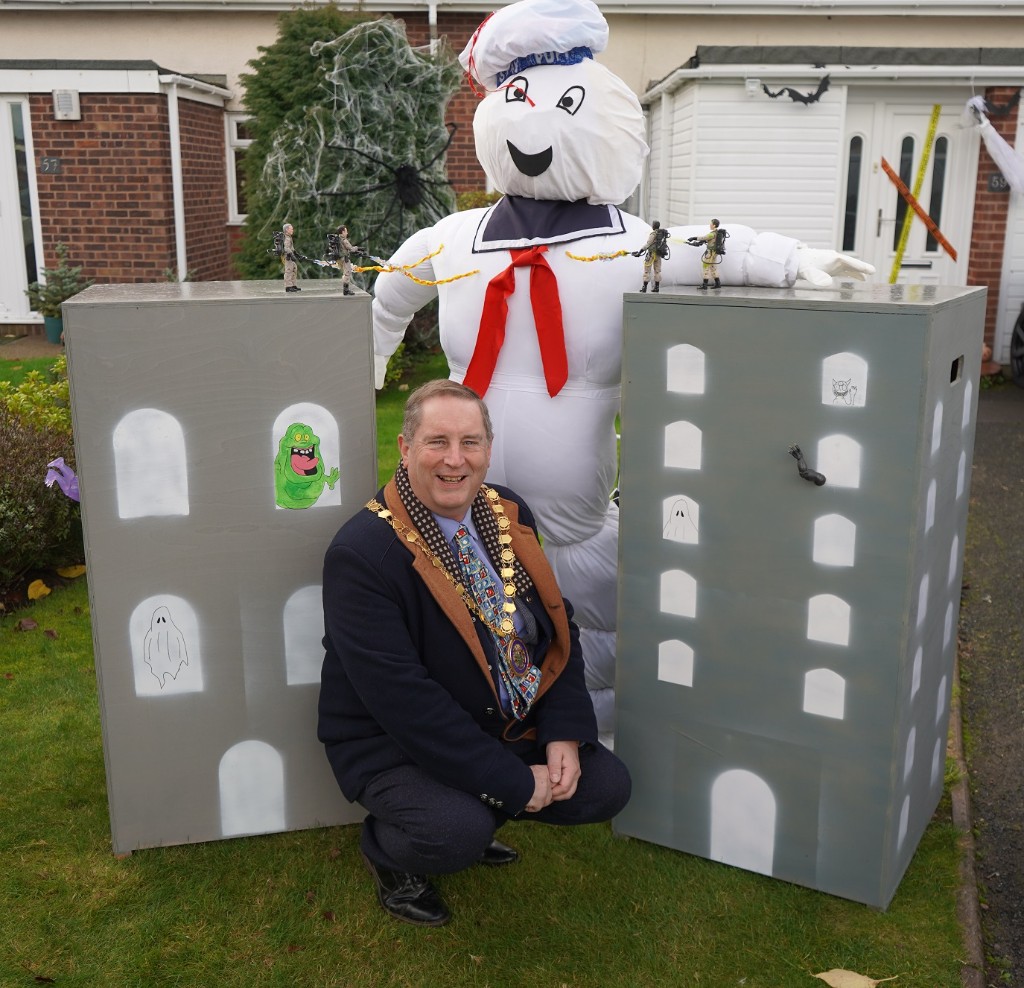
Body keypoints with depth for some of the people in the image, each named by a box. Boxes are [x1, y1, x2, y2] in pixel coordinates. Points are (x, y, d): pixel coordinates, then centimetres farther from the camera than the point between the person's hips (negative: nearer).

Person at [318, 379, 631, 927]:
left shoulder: (510, 514, -2)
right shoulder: (360, 553, -24)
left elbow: (558, 625, 4)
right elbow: (403, 698, -27)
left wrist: (564, 734, -10)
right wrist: (514, 782, -24)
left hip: (509, 724, 7)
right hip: (395, 746, -6)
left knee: (606, 786, -4)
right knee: (457, 832, -30)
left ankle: (475, 821, 20)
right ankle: (385, 847, 7)